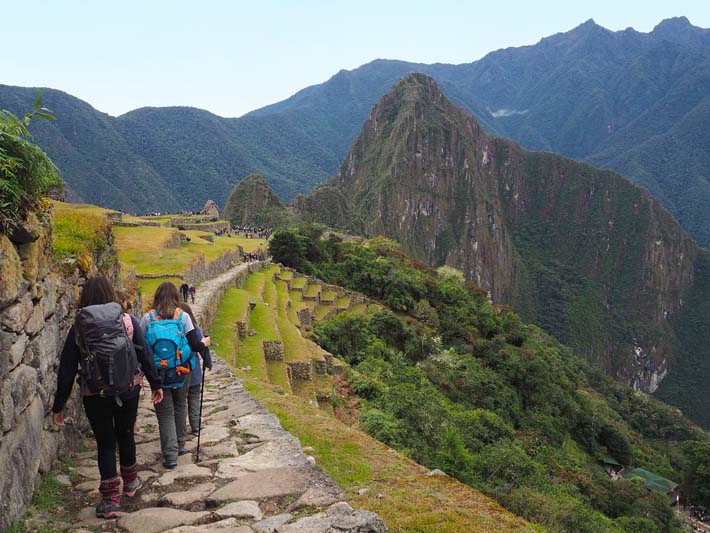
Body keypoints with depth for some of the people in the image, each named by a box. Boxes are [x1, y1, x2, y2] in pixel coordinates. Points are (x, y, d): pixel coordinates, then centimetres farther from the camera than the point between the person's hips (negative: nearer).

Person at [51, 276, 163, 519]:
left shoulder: (78, 328, -5)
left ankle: (110, 499, 15)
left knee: (105, 442, 11)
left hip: (95, 395, -1)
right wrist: (156, 384, 11)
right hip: (128, 390, 2)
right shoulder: (128, 321, -5)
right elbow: (145, 355, 0)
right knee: (125, 434, 22)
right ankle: (130, 481, 40)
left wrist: (58, 406, 4)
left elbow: (67, 369, -3)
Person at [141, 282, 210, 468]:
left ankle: (170, 454, 0)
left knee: (165, 412, 6)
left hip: (157, 372, -1)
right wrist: (204, 342, 14)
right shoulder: (183, 316, -3)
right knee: (180, 407, 20)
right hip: (181, 371, 1)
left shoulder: (148, 318, -2)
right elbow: (194, 346, -6)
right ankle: (180, 445, 33)